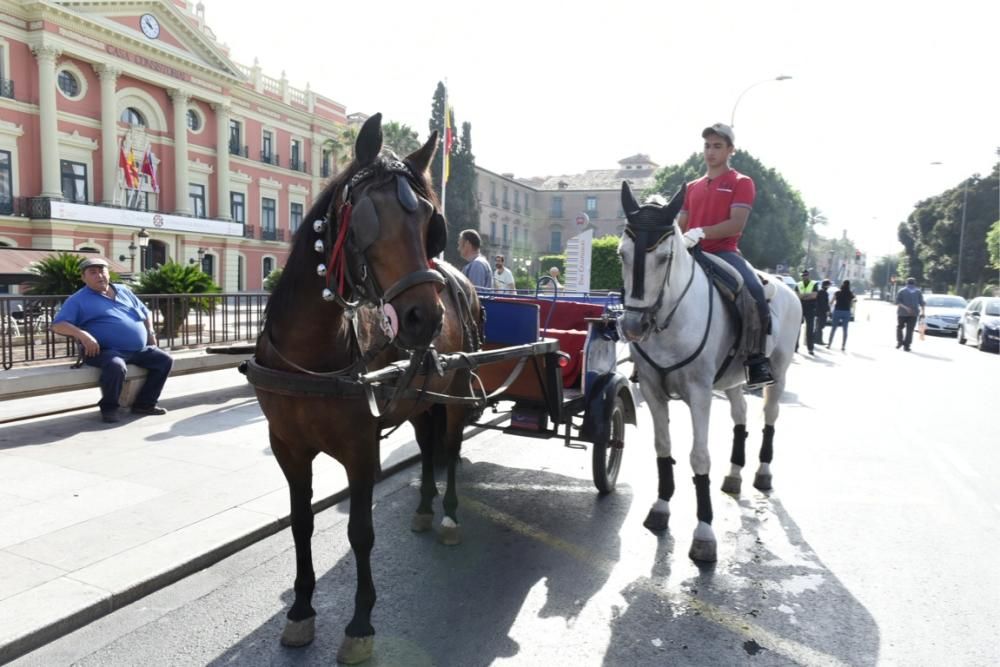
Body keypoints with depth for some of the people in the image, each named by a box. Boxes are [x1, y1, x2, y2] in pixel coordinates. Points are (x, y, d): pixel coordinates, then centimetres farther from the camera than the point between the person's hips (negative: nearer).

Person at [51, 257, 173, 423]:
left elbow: (145, 312, 30)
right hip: (107, 351, -6)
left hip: (139, 349, 7)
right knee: (116, 366, -38)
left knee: (165, 360, -2)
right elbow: (58, 325, -8)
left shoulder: (123, 291, 19)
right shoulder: (78, 299, 2)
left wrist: (150, 332, 13)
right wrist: (83, 335, -24)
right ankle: (109, 407, -12)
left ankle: (144, 403, 7)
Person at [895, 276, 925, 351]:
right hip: (913, 313, 1)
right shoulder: (918, 292, 6)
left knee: (899, 327, 15)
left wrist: (905, 307, -16)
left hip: (902, 312, -1)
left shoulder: (901, 291, 2)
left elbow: (897, 301, -11)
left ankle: (899, 341, -2)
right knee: (910, 330, 1)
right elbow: (921, 303, 0)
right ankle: (906, 345, -5)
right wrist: (922, 312, 9)